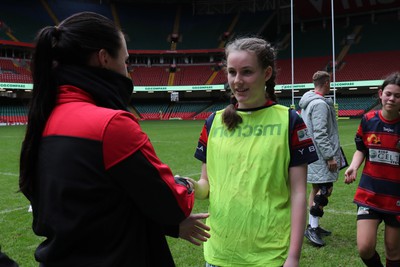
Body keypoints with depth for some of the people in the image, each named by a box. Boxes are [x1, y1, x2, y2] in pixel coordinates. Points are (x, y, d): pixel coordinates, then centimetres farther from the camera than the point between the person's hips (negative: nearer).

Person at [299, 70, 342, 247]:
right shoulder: (320, 104, -17)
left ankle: (313, 225, 22)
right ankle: (312, 228, -4)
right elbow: (320, 134, -22)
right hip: (320, 155, -10)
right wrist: (330, 157, -18)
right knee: (325, 190, -7)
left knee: (317, 189, 15)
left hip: (312, 153, 10)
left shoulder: (307, 102, 14)